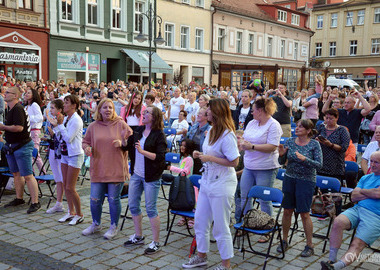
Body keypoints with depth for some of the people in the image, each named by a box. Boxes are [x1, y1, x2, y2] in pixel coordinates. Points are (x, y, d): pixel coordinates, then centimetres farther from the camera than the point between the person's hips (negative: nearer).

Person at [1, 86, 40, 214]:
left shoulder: (18, 109, -18)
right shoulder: (11, 109, 13)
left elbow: (19, 127, -27)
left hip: (22, 146, -10)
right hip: (12, 146, 10)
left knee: (27, 176, -8)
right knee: (16, 174, 18)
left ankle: (35, 202, -4)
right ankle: (19, 199, 31)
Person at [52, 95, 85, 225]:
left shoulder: (76, 120, -16)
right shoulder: (65, 118, 9)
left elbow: (68, 138, -21)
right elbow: (59, 136, 12)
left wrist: (59, 125, -17)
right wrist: (56, 125, 0)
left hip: (75, 155, -9)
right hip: (65, 154, 9)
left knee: (70, 187, -5)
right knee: (65, 185, 13)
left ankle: (79, 214, 10)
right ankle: (71, 212, 25)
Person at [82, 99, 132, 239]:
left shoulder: (121, 124, 0)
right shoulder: (93, 126, 7)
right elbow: (85, 142, 16)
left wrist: (122, 143, -17)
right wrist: (87, 148, -5)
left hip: (116, 170, -2)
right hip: (98, 169, 3)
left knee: (114, 199, 5)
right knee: (95, 199, 8)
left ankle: (114, 227, 24)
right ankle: (96, 224, 33)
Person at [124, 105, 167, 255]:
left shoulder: (159, 135, -11)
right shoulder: (138, 130, 9)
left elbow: (160, 156, -19)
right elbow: (130, 148, 22)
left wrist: (143, 151, -27)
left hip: (151, 176, -7)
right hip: (136, 174, 7)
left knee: (150, 208, -2)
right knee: (133, 205, 13)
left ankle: (156, 242, 11)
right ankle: (138, 236, 30)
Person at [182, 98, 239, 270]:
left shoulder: (227, 135, -20)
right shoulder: (211, 131, 9)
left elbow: (234, 161, -22)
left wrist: (210, 158, -21)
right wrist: (200, 154, 2)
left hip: (222, 185, -9)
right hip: (207, 181, 9)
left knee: (220, 227, 3)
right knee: (200, 222, 17)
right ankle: (201, 256, 36)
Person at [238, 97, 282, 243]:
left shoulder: (273, 125, -11)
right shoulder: (252, 123, 12)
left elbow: (272, 147, -20)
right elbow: (244, 140, 15)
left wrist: (252, 146, -21)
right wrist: (243, 144, -8)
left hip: (265, 168, -7)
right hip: (249, 166, 8)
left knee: (264, 200, 1)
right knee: (244, 197, 13)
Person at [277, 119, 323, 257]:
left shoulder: (314, 144, -6)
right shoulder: (290, 141, 2)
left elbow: (319, 164, -13)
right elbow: (282, 161, 6)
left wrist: (304, 159, -27)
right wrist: (281, 154, -16)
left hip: (306, 181, -4)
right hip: (289, 179, 4)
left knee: (304, 214, 0)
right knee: (287, 211, 9)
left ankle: (309, 245, 14)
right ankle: (284, 241, 24)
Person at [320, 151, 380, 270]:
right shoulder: (365, 178, 23)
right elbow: (353, 197, 12)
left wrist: (362, 191, 6)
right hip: (357, 208, 4)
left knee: (357, 244, -20)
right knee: (338, 221, -25)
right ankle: (332, 259, -21)